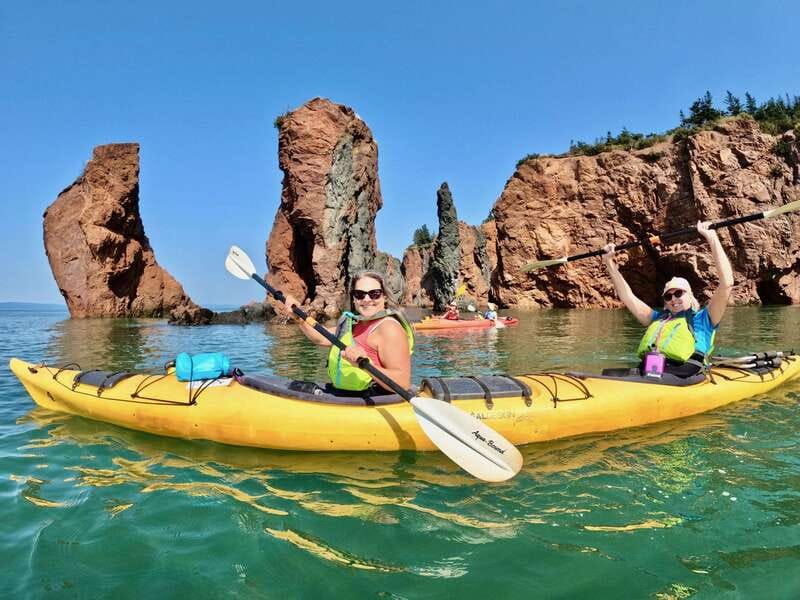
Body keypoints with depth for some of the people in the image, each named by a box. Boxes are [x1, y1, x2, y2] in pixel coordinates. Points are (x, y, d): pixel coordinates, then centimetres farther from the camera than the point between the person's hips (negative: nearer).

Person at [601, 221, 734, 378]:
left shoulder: (702, 319, 18)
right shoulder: (658, 318, 33)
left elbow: (727, 284, 7)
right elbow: (627, 297, 36)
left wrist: (712, 239, 7)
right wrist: (610, 264, 32)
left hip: (681, 375, -5)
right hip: (645, 373, 5)